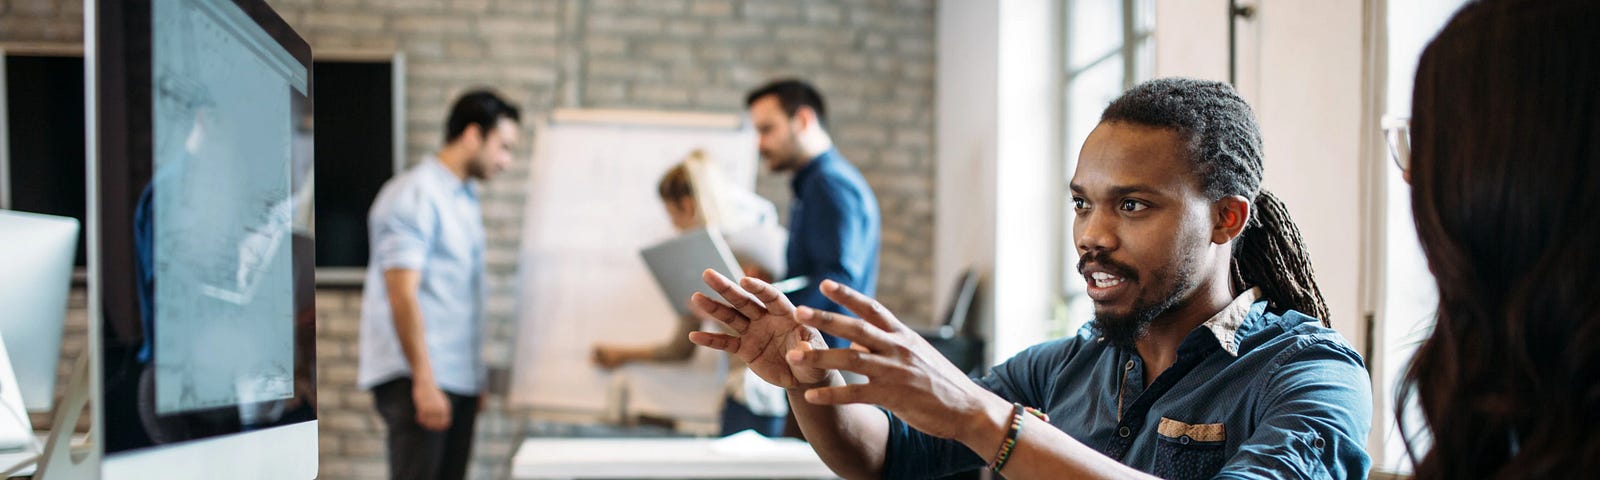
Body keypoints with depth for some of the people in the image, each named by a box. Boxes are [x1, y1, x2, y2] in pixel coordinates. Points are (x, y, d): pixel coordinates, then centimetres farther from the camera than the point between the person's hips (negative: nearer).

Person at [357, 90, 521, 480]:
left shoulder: (465, 199, 18)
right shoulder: (415, 196, -11)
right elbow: (402, 294, -17)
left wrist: (475, 377, 17)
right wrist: (424, 382, -21)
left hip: (460, 379, 9)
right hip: (417, 379, -9)